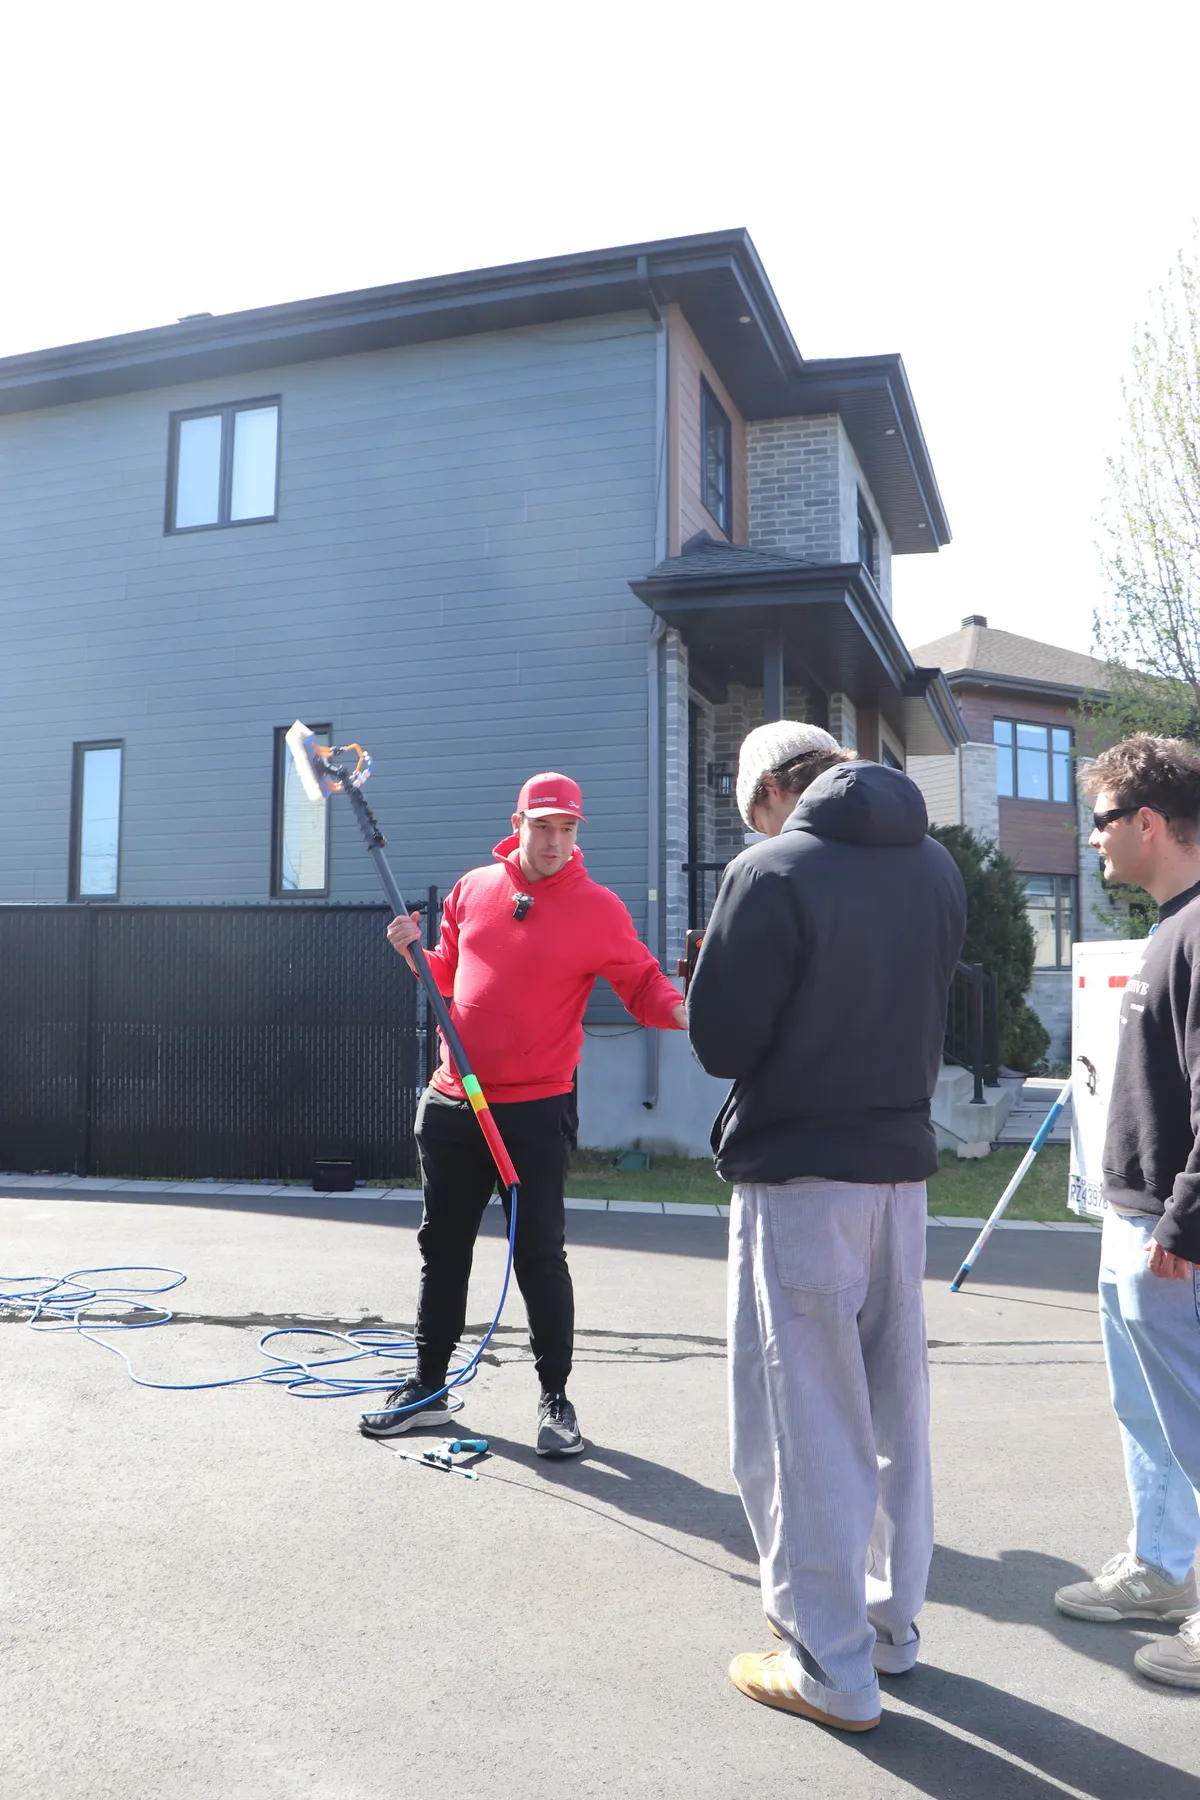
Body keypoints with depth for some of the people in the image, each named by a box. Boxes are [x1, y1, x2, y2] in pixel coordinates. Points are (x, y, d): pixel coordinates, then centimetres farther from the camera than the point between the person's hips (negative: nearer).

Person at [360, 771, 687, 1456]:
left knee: (540, 1255, 1)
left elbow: (644, 984, -4)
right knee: (443, 1247, 15)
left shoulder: (598, 908, -5)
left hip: (536, 1108, -4)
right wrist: (417, 951, -1)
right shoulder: (472, 889, 7)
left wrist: (680, 1011, -24)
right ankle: (429, 1387, 30)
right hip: (452, 1103, 5)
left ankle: (556, 1398, 18)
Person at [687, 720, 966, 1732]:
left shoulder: (773, 873, -15)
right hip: (903, 1163, 7)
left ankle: (830, 1667, 15)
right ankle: (893, 1625, 34)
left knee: (803, 1420, 5)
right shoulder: (936, 865, 5)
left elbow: (720, 1042, -13)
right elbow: (927, 1011, 13)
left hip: (799, 1177, -7)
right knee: (896, 1404, 18)